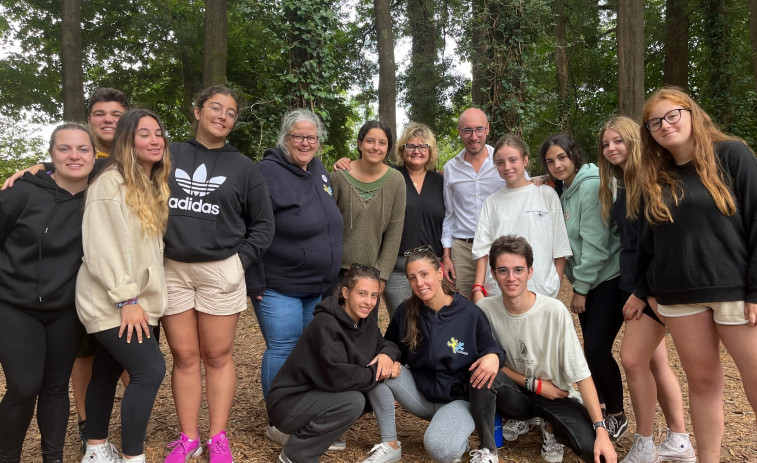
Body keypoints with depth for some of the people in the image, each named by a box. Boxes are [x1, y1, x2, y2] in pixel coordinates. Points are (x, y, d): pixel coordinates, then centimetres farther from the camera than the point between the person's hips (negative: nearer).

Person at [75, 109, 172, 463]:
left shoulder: (153, 186, 13)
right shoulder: (110, 183, -13)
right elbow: (100, 247, -19)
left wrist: (138, 297, 9)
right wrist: (126, 299, -20)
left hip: (135, 300, 8)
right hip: (111, 303, -8)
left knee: (107, 372, 16)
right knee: (150, 370, -12)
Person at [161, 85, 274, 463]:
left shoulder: (244, 168, 5)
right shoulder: (169, 155, 7)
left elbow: (263, 225, 8)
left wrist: (241, 260, -3)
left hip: (221, 272, -1)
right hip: (171, 270, 1)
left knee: (218, 356, 5)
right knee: (184, 356, 7)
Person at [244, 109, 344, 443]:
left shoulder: (320, 171, 10)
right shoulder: (268, 172, -13)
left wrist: (331, 274, 20)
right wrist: (255, 282, -18)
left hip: (318, 286, 7)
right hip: (279, 285, -7)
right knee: (283, 350, -1)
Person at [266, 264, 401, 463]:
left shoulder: (366, 322, -1)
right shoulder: (325, 324, -25)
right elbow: (337, 376, -34)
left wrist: (387, 354, -13)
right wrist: (377, 373, -21)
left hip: (323, 395, 8)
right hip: (289, 402, -8)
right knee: (353, 402, -30)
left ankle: (324, 432, 8)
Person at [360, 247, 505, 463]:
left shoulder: (470, 313, -14)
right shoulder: (405, 312, -5)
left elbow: (492, 350, -4)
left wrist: (494, 357, -29)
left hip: (459, 398, -4)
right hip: (420, 393, 4)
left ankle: (458, 437, 6)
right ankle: (390, 445, -6)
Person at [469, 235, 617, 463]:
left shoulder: (554, 311, -20)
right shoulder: (485, 308, -15)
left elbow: (581, 374, -18)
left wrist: (601, 429, -23)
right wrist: (534, 384, -12)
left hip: (557, 396, 0)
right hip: (515, 394, 1)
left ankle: (551, 426, 9)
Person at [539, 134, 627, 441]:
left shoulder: (591, 186, -16)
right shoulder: (566, 191, 11)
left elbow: (595, 242, -19)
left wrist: (581, 287, -14)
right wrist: (577, 286, 9)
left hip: (608, 278, -8)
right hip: (587, 281, 8)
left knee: (597, 348, -10)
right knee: (592, 347, 11)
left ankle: (617, 417, 9)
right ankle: (599, 407, 25)